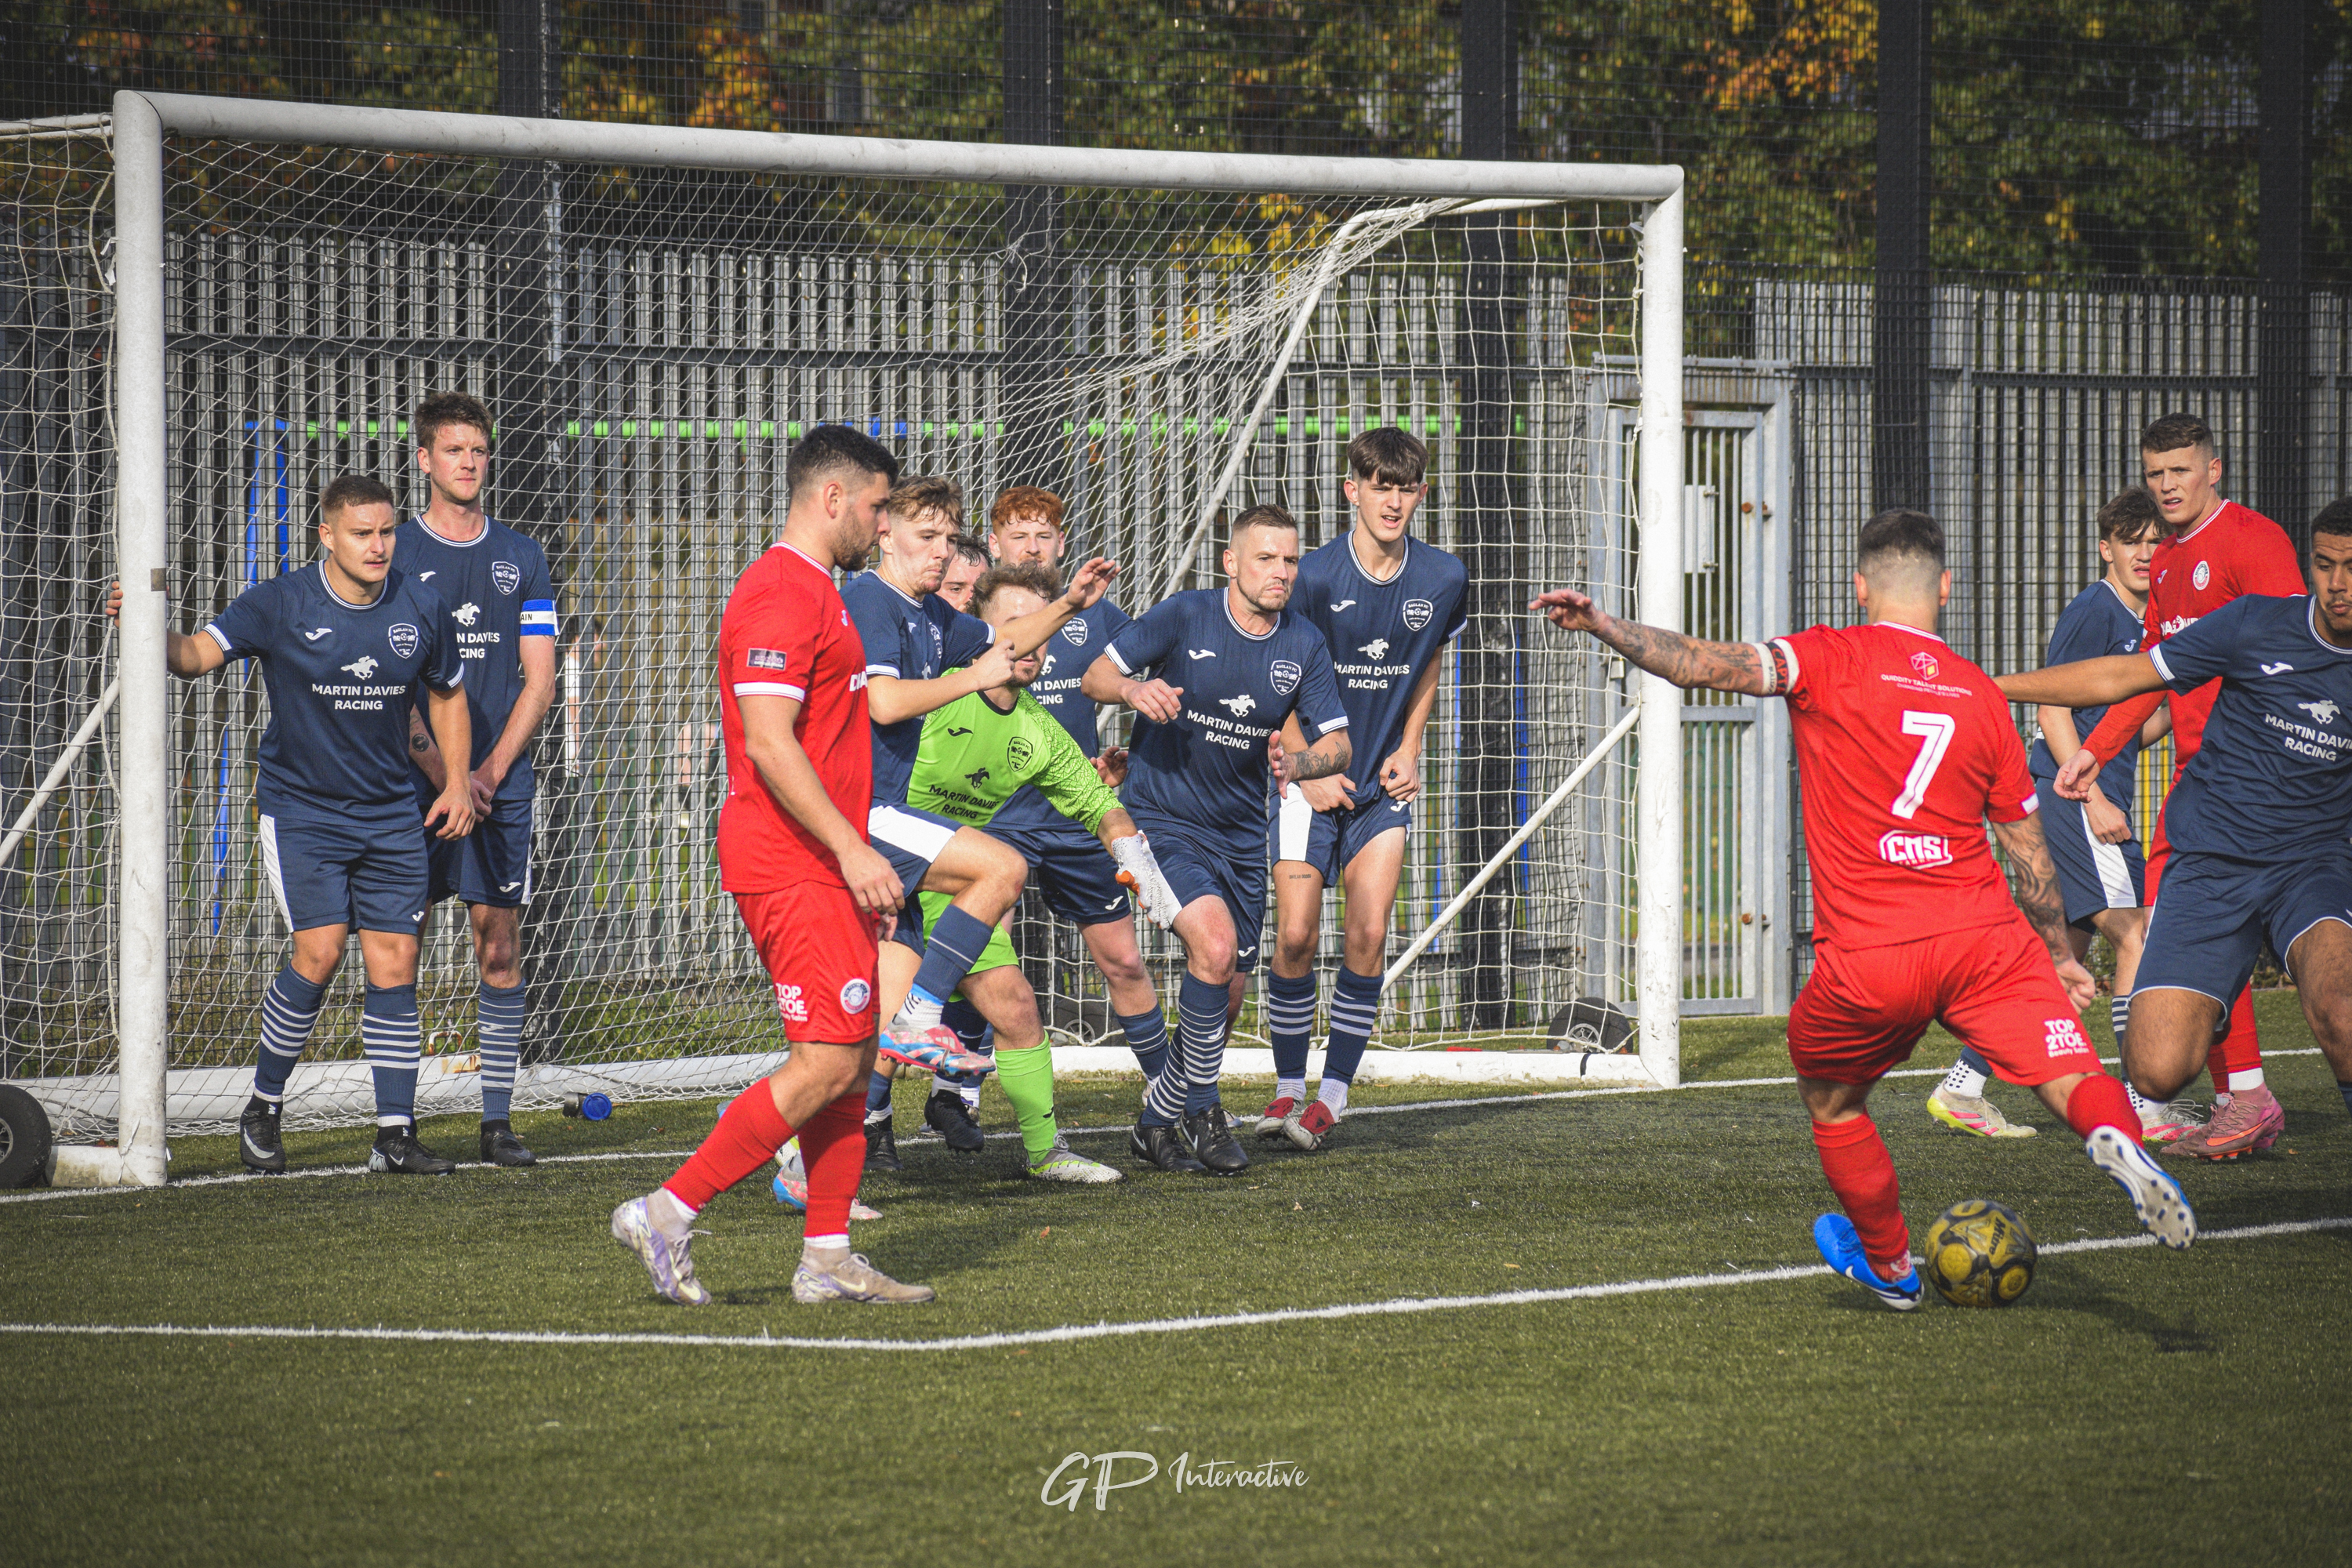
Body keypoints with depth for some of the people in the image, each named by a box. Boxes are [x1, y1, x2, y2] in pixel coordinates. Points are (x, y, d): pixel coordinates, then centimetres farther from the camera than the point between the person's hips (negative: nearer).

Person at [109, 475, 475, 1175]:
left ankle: (395, 1136, 5)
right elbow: (200, 653, -19)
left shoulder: (422, 608, 0)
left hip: (391, 815, 3)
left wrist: (457, 782, 7)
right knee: (319, 952, -16)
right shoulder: (280, 604, -10)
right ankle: (264, 1106, 3)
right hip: (300, 808, -3)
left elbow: (447, 692, 16)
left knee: (394, 965, -1)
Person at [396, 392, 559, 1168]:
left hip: (502, 783, 2)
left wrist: (491, 769, -5)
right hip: (414, 783, -2)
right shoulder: (394, 553, 3)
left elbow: (539, 679, 8)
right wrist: (440, 770, -12)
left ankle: (497, 1121, 2)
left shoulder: (522, 557, 11)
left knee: (500, 948, -1)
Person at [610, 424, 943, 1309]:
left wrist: (859, 856, 25)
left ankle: (827, 1259, 12)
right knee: (828, 1063, -13)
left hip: (824, 864, 11)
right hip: (791, 866, -11)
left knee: (853, 1057, 9)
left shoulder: (813, 592, 20)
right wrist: (850, 847, -24)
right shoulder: (782, 595, -14)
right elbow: (767, 741, -22)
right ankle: (668, 1215, -9)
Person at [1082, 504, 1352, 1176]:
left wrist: (1298, 764, -22)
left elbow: (1338, 743, 0)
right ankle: (1202, 1109, -12)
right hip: (1163, 818, -5)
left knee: (1227, 995, 9)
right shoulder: (1183, 617, -12)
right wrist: (1134, 690, -30)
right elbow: (1095, 675, -7)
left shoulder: (1304, 646, -1)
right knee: (1215, 942, -27)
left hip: (1242, 835, 5)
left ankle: (1156, 1121, 29)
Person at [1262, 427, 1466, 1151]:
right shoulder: (1315, 576, -14)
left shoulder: (1443, 579, -3)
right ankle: (1288, 1087, 8)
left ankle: (1333, 1093, 1)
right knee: (1296, 935, -8)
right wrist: (1310, 771, -10)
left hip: (1383, 781, 2)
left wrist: (1409, 748, 3)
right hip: (1312, 774, -2)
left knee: (1369, 934, -9)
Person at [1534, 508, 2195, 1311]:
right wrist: (2061, 956, 31)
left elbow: (1713, 665, -16)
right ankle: (2115, 1137, -38)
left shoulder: (1833, 660, 1)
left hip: (1866, 961, -2)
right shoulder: (1982, 695, 13)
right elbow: (2030, 852, 19)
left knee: (1829, 1095, 24)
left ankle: (1889, 1265, 37)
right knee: (2073, 1077, -4)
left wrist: (1602, 626, -18)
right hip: (1986, 939, 2)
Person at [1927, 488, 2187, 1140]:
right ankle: (2146, 1106, -15)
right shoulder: (2092, 611, -8)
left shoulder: (2143, 623, 19)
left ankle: (1962, 1087, 12)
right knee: (2136, 935, -14)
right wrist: (2094, 799, -20)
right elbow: (2053, 710, -13)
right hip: (2070, 794, -10)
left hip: (2097, 801, 10)